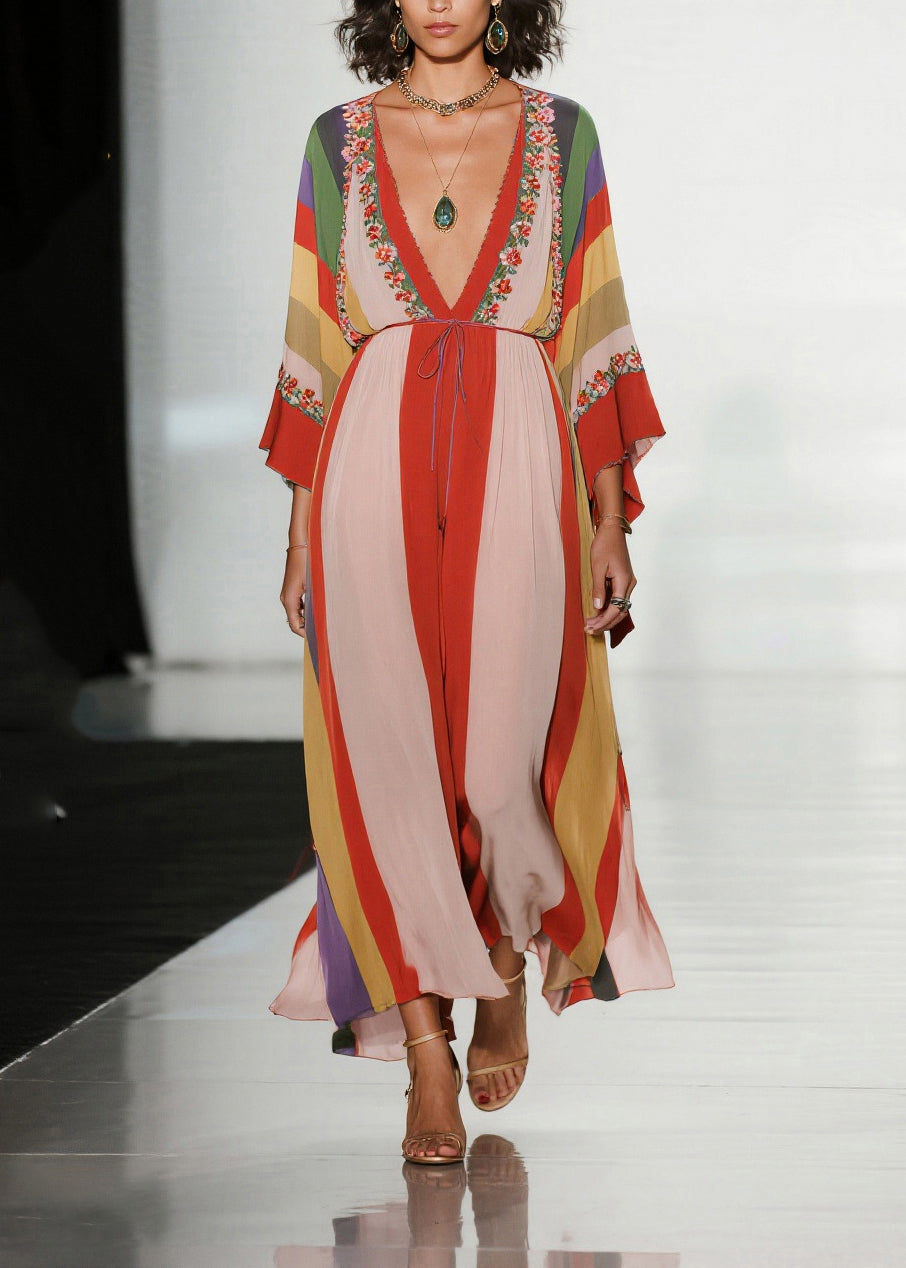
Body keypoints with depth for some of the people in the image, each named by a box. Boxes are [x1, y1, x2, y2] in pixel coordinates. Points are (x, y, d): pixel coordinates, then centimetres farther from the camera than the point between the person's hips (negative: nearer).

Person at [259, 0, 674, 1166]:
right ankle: (426, 1059, 4)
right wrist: (300, 535, 5)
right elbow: (314, 349, 9)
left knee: (506, 763, -5)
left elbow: (593, 344, 6)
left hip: (519, 475, -1)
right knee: (391, 762, -5)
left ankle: (507, 969, 27)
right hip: (374, 473, 1)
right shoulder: (340, 141, 9)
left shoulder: (560, 136, 7)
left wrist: (613, 524, 1)